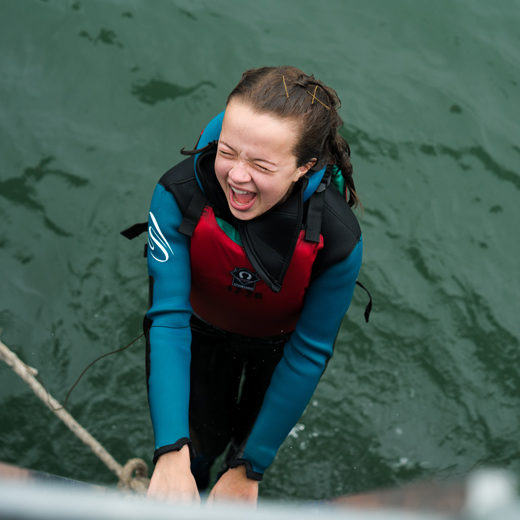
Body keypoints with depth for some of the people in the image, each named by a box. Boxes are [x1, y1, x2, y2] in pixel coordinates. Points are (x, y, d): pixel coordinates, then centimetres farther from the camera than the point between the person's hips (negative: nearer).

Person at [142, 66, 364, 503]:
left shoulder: (338, 240, -38)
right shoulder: (179, 194, -38)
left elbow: (308, 353, -29)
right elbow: (168, 319, -37)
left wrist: (250, 470, -23)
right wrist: (171, 453, -45)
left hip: (280, 343, 0)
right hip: (206, 331, 1)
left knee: (252, 433, 23)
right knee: (204, 435, 21)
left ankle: (237, 488, 61)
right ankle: (189, 487, 59)